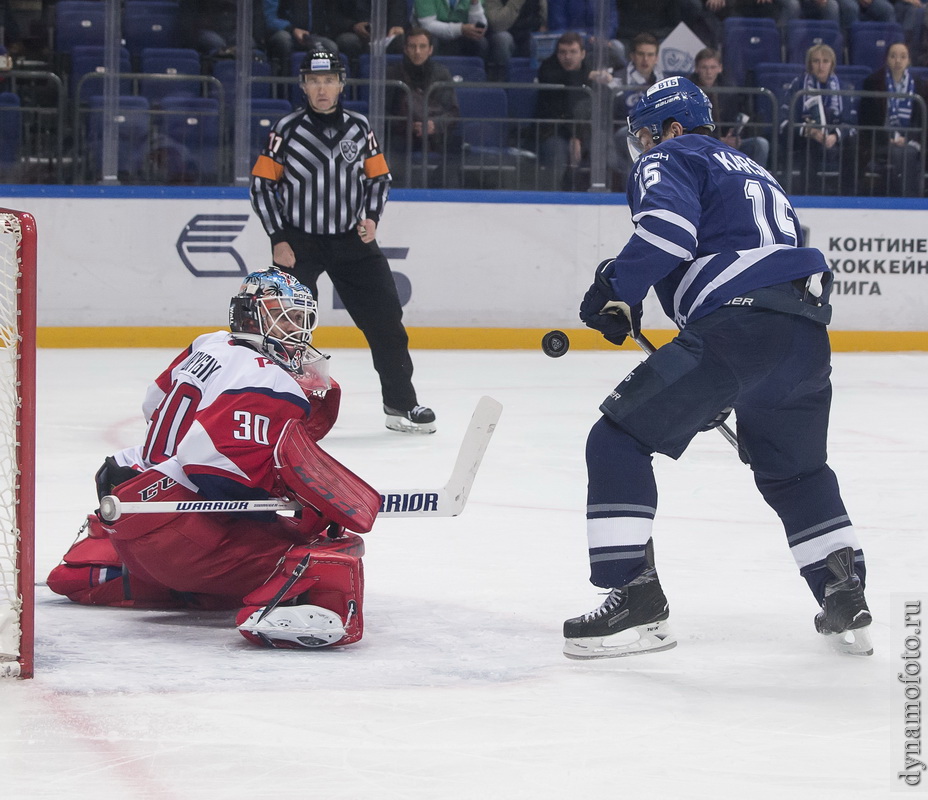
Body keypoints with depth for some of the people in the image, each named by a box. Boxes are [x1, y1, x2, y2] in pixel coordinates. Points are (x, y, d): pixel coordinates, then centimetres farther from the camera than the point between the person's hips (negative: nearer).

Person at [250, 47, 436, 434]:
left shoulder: (359, 127, 2)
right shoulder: (287, 129, -7)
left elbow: (379, 177, 13)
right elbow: (262, 184, -3)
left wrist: (371, 217, -4)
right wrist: (278, 239, -9)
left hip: (352, 241, 3)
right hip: (299, 242, -3)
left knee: (385, 321, 4)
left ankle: (401, 404, 16)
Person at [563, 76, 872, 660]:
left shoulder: (668, 160, 10)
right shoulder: (752, 172, 36)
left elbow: (668, 226, -13)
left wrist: (616, 291, -3)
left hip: (736, 326, -8)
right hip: (808, 337, 8)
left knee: (619, 440, 0)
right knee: (795, 469, 30)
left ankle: (636, 598, -8)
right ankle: (846, 601, 23)